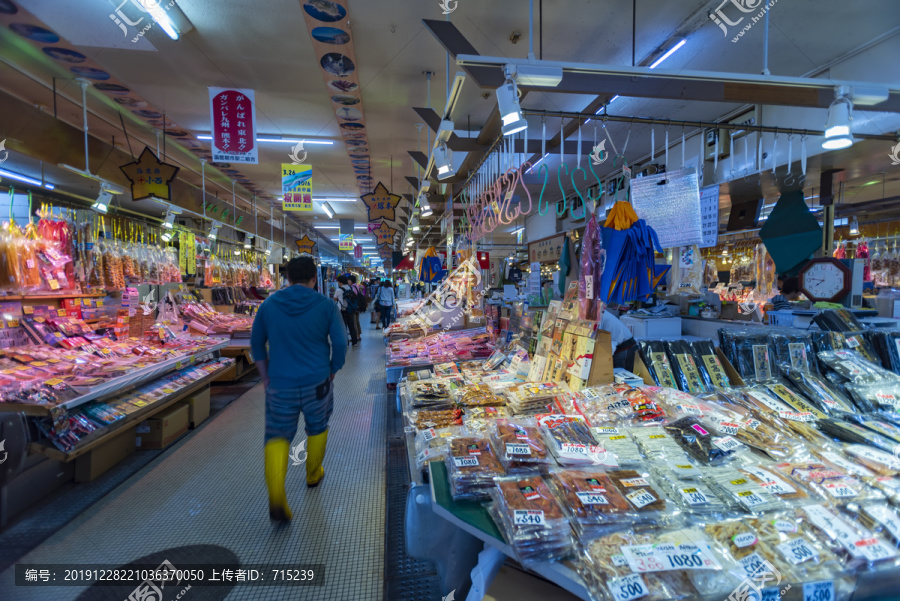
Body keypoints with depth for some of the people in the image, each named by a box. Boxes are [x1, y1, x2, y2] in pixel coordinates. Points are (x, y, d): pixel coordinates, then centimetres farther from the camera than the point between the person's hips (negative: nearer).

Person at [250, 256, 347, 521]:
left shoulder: (268, 305, 1)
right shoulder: (325, 305, -7)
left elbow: (256, 344, 8)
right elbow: (340, 344, -7)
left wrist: (266, 376, 16)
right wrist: (332, 371, 8)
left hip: (280, 383, 1)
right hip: (317, 382, -1)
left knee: (277, 436, 8)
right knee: (317, 429, 22)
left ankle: (276, 498, -6)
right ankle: (313, 474, 40)